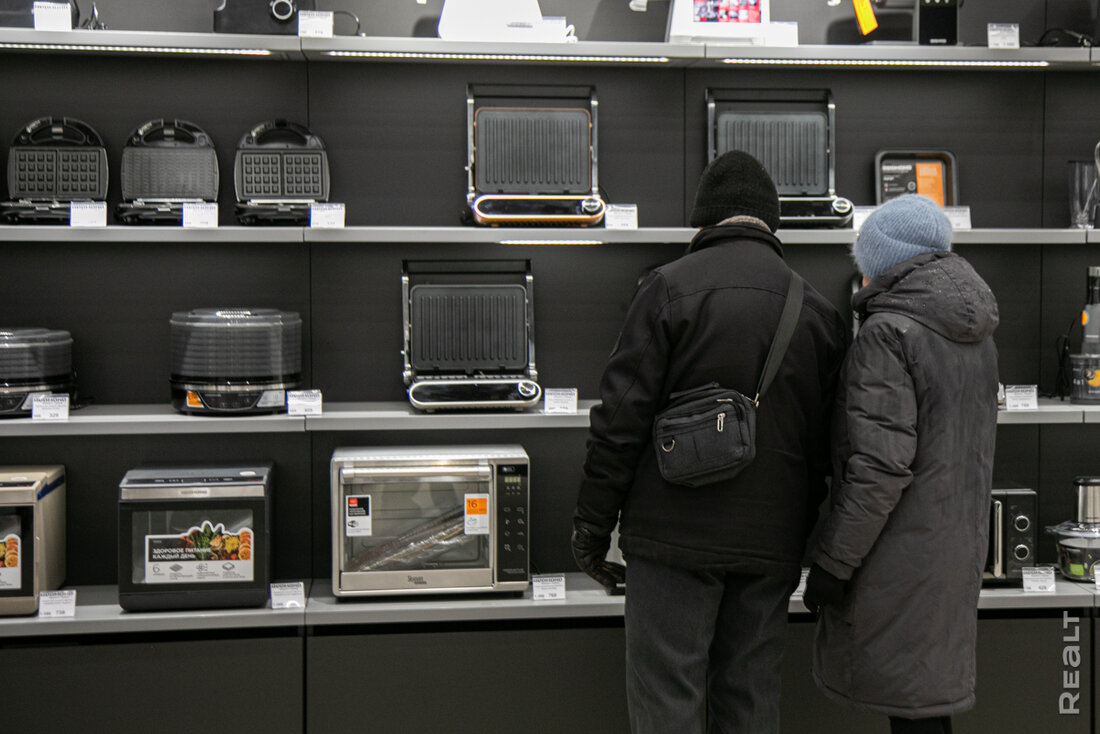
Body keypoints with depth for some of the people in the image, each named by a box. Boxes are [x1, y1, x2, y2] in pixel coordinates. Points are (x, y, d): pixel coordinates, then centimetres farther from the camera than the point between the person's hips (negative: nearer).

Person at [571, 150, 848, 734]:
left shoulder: (670, 287, -6)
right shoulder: (817, 308, 8)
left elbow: (621, 417, -9)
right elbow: (826, 445, 12)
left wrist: (592, 524, -2)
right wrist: (804, 534, 21)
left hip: (678, 533, -5)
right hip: (772, 542, 5)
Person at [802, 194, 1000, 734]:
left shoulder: (887, 332, -16)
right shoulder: (974, 333, 10)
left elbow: (881, 464, -22)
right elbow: (968, 444, 14)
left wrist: (832, 562, -16)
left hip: (900, 548, -8)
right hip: (958, 541, 8)